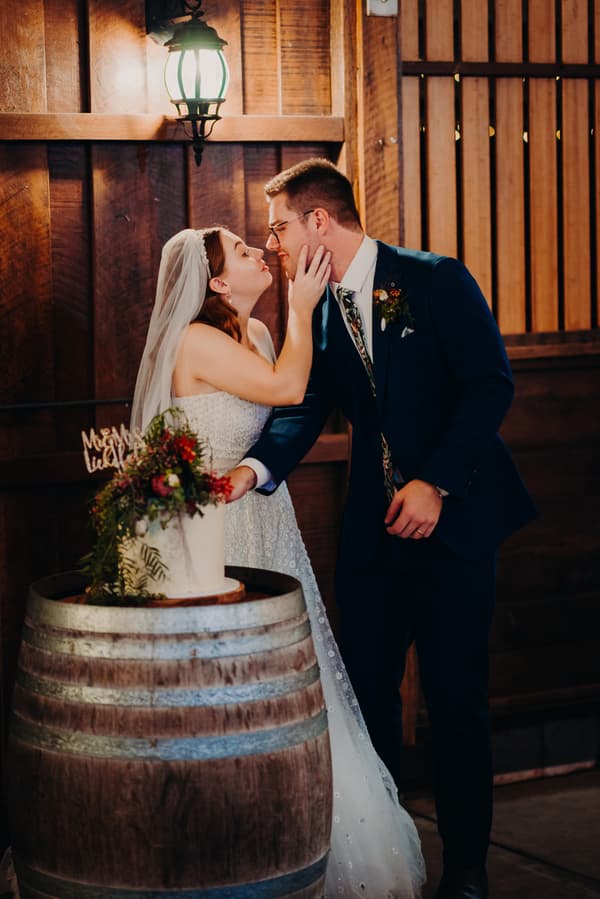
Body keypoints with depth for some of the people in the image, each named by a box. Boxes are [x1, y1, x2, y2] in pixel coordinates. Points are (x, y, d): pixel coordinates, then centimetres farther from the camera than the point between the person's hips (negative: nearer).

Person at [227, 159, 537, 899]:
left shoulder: (435, 281, -9)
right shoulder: (316, 313, 7)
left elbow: (490, 384, -13)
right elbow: (304, 411, -3)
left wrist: (436, 484, -20)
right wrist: (255, 469, -23)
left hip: (453, 516, -5)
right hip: (373, 527, 5)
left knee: (455, 697, 1)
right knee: (366, 690, 6)